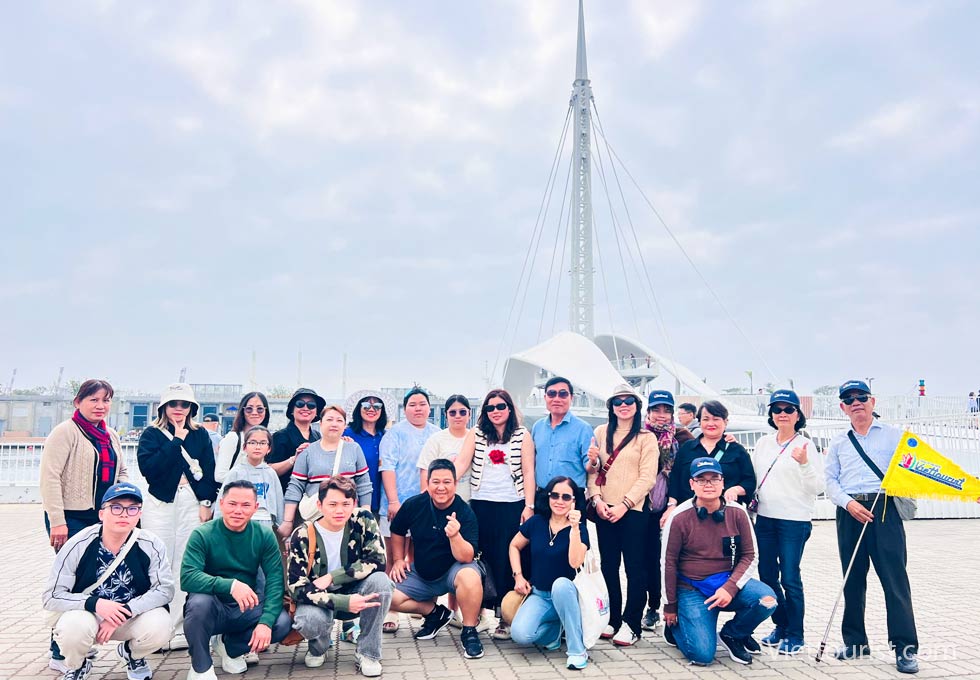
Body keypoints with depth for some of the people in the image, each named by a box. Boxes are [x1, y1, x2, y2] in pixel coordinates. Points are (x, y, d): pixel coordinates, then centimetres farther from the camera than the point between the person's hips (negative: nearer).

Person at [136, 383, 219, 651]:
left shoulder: (200, 435, 11)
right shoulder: (151, 434, 4)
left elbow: (209, 470, 9)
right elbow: (148, 467, -13)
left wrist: (206, 503, 0)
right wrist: (177, 441, -10)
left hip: (192, 505, 2)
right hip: (160, 504, -2)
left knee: (186, 568, 2)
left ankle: (179, 631, 7)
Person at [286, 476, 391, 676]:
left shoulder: (363, 521, -14)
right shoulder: (303, 536, -17)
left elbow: (377, 562, -20)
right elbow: (297, 587, -21)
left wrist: (332, 577, -26)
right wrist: (344, 602, -32)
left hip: (354, 595, 1)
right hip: (320, 600, -1)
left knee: (380, 581, -30)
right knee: (309, 620, -35)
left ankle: (367, 653, -9)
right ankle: (319, 647, 5)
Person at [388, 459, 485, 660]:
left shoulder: (465, 513, -20)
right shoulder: (414, 505, -11)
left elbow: (466, 558, -29)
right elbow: (397, 531, 11)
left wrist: (455, 536, -45)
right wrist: (399, 559, 6)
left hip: (453, 570, -5)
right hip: (421, 574, 5)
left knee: (469, 576, -37)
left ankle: (469, 631, -14)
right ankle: (435, 612, 13)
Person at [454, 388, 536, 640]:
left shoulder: (523, 435, 3)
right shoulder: (476, 434, 8)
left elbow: (528, 472, 0)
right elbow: (461, 463, 0)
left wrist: (529, 506, -6)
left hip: (512, 506, -2)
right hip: (481, 504, 2)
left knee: (507, 561, 0)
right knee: (482, 558, 6)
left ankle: (505, 617, 9)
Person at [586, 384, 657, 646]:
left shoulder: (646, 437, 0)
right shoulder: (600, 433, 10)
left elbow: (647, 477, -6)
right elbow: (592, 469, 8)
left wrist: (623, 505, -14)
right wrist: (597, 499, -6)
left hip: (633, 511, -3)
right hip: (604, 511, 4)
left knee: (635, 568, 0)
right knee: (609, 566, 11)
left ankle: (631, 624, 10)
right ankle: (612, 619, 23)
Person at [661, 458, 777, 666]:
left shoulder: (737, 513, -4)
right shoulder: (679, 518, -11)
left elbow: (749, 557, 2)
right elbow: (668, 563, -3)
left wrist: (730, 588, -15)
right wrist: (670, 607, 2)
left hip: (728, 581, 3)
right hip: (691, 589, -3)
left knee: (766, 599, -25)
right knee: (702, 655, -17)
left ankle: (731, 635, 5)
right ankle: (677, 626, 19)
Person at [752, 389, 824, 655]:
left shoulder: (806, 445, -5)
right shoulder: (763, 443, 10)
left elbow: (817, 488, -10)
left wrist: (804, 463, -23)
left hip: (794, 521, -5)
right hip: (765, 518, 5)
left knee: (790, 578, -3)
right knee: (767, 575, 10)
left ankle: (795, 636, 12)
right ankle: (781, 626, 28)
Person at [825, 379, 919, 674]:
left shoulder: (893, 435, 10)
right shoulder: (838, 443, 15)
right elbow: (830, 480, 8)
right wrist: (849, 503, -8)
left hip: (885, 509, -2)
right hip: (849, 513, 3)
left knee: (894, 577, -6)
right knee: (853, 578, 8)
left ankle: (905, 647, 1)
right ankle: (855, 641, 18)